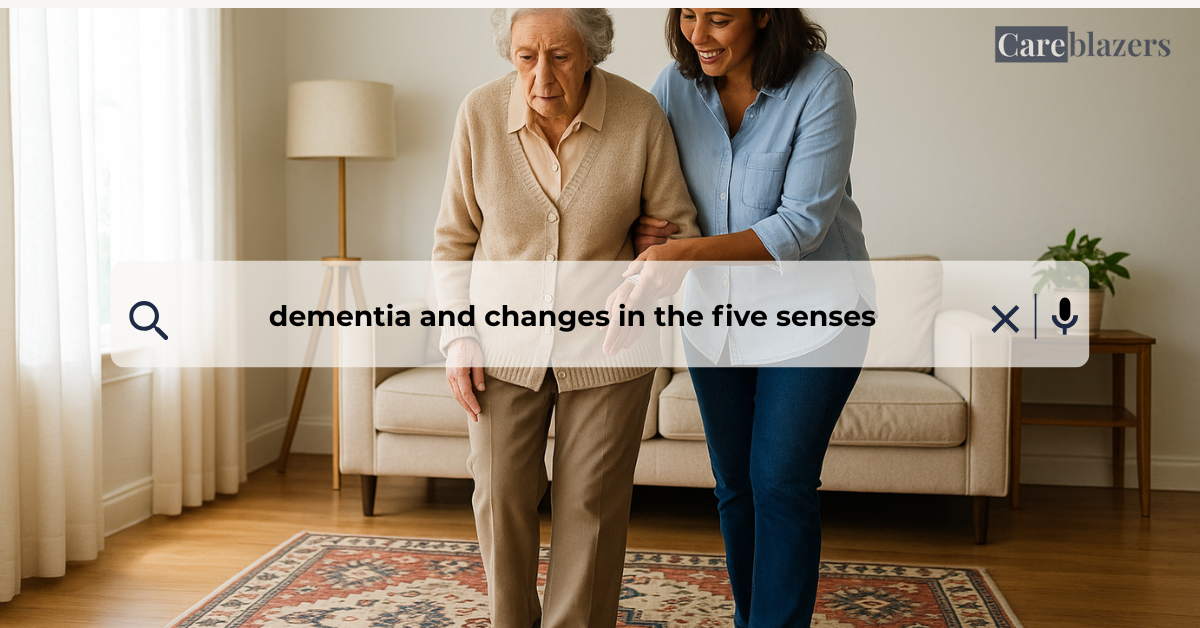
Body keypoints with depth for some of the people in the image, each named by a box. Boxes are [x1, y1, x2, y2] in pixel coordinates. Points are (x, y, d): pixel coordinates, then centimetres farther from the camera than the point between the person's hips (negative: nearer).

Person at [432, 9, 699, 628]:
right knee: (500, 496, 4)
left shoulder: (640, 115, -15)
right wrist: (459, 339, -6)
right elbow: (453, 239, 0)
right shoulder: (480, 113, -11)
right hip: (504, 344, 1)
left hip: (604, 346, -1)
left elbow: (678, 226, -4)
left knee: (590, 501, 5)